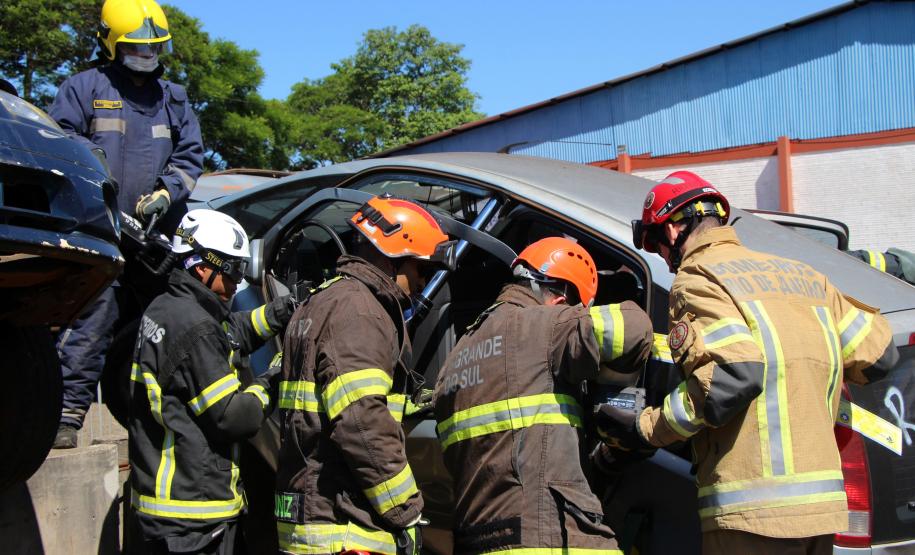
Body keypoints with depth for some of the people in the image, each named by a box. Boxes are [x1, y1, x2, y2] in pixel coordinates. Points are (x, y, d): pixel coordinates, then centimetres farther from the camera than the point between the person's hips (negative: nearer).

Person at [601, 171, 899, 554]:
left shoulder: (697, 276, -5)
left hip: (754, 510, -8)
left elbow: (733, 374, -20)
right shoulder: (802, 274, 17)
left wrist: (645, 430, -11)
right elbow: (877, 354, 17)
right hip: (822, 505, 8)